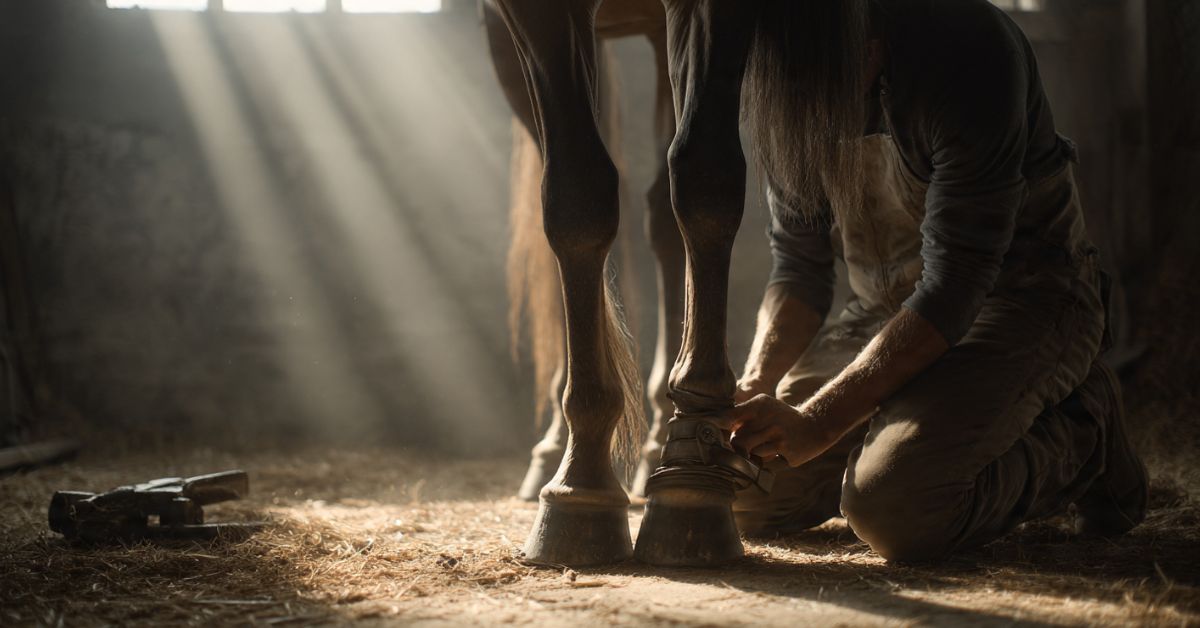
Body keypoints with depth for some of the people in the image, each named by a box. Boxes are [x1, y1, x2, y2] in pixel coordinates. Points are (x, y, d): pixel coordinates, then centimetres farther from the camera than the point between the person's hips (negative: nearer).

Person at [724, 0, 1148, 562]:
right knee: (748, 502, -1)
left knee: (893, 510, -30)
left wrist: (815, 421, -34)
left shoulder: (966, 47, -26)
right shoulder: (787, 95, -5)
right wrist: (755, 386, -20)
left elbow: (955, 285, -28)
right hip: (884, 309, 7)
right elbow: (798, 263, 1)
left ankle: (1078, 436, -1)